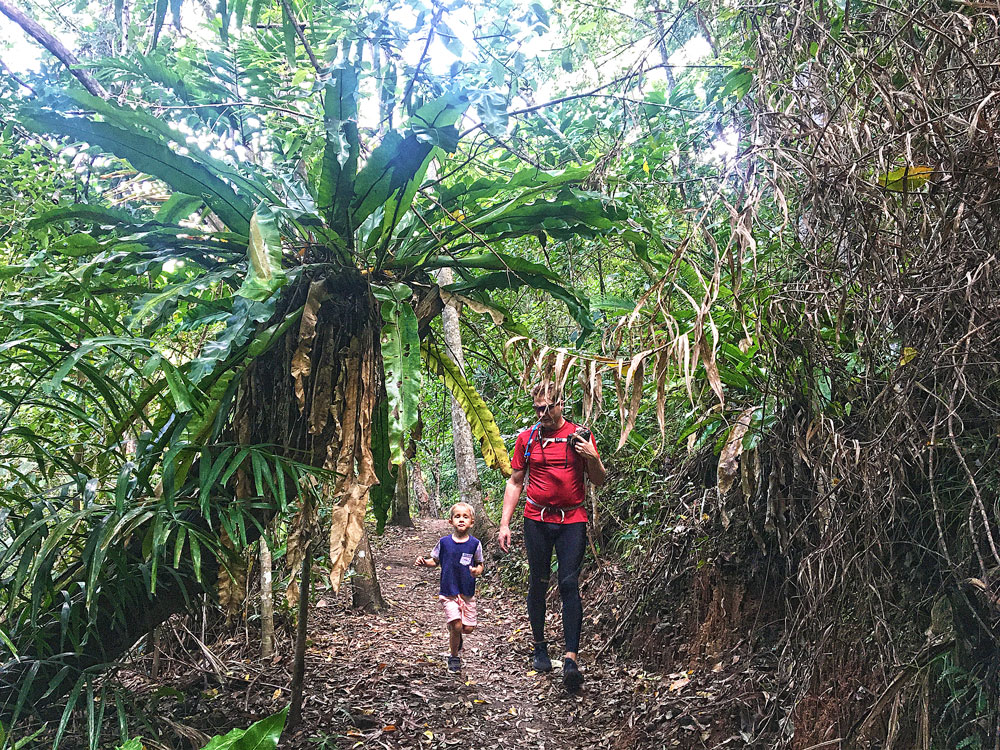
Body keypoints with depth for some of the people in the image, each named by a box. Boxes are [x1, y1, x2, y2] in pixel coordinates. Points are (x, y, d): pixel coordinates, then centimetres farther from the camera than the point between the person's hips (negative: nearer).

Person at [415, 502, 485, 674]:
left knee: (468, 628, 1)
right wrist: (424, 562, -10)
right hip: (449, 592, -2)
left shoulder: (475, 544, -3)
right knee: (456, 625, -12)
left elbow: (480, 564, 6)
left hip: (468, 592, 2)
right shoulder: (444, 542, -3)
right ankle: (454, 658, 12)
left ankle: (455, 634, 37)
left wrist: (478, 571, -16)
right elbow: (435, 561, 9)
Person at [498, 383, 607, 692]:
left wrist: (592, 457, -14)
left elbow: (600, 481, 7)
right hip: (537, 519, 2)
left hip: (572, 520, -2)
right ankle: (540, 648, 25)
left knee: (569, 584, -10)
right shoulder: (527, 438, 6)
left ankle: (571, 657, -11)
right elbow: (515, 483, 11)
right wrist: (504, 524, 5)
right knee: (538, 584, 8)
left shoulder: (580, 436, 2)